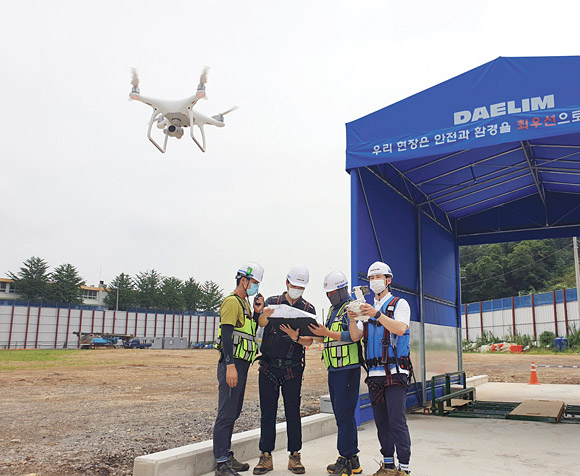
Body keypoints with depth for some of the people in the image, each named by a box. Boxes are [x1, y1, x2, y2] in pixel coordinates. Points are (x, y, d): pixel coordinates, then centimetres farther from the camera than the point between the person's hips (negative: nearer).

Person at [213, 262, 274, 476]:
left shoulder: (244, 303, 19)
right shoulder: (232, 301, -11)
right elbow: (226, 334, -19)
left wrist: (257, 312, 9)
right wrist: (230, 366, -25)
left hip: (241, 365, 10)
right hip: (232, 365, -10)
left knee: (233, 413, 15)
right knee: (226, 414, -7)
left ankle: (227, 457, 24)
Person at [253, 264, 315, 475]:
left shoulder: (308, 309, 6)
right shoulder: (272, 302, 7)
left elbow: (309, 340, -1)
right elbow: (262, 323, -8)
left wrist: (296, 337, -23)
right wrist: (263, 313, -30)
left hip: (292, 369, 0)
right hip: (268, 367, 0)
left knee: (293, 413, 3)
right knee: (267, 413, 5)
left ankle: (294, 457, 15)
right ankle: (266, 456, 14)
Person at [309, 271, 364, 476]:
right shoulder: (332, 310, 19)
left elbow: (354, 336, -21)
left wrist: (327, 333, -22)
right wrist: (318, 334, 4)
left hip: (348, 369, -9)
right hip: (334, 369, 9)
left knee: (345, 414, -8)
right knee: (341, 414, 11)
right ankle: (352, 459, 20)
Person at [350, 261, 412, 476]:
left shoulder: (399, 304, 1)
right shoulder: (368, 308, 17)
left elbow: (400, 329, -18)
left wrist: (376, 314, -29)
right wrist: (352, 320, -12)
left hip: (394, 373, -5)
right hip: (374, 374, 5)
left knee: (397, 421, -8)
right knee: (381, 422, 10)